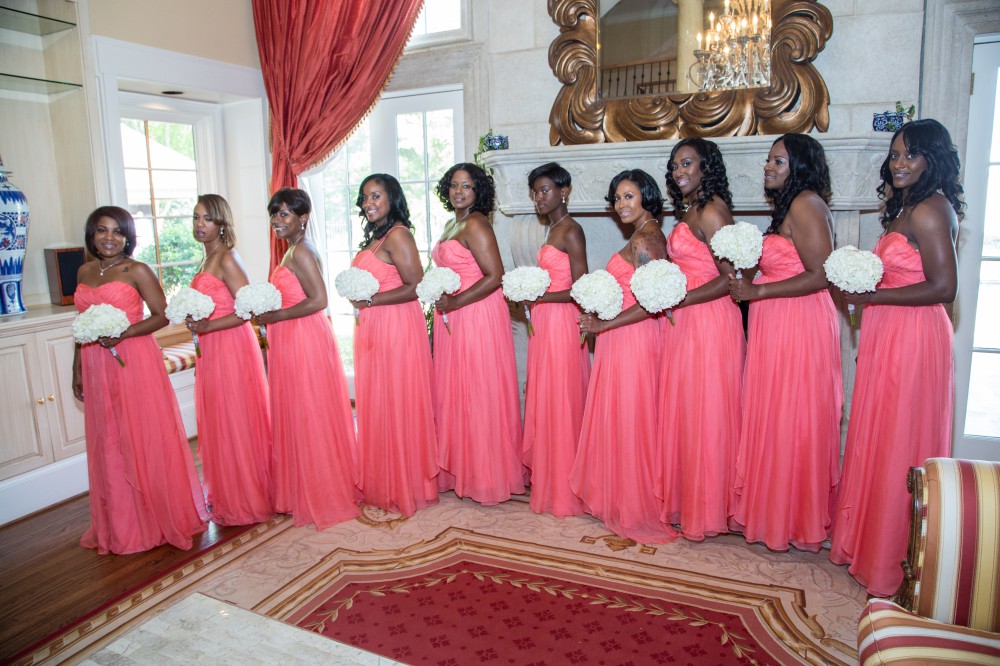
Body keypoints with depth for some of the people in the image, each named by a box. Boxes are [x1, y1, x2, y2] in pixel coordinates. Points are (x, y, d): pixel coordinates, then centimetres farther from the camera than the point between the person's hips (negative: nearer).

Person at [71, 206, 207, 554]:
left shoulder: (137, 271, -5)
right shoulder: (84, 272, 12)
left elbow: (162, 315, -8)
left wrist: (124, 333, -21)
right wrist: (77, 369, 15)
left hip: (135, 363, -6)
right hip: (97, 368, 6)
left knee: (145, 440, 1)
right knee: (108, 446, 11)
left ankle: (160, 516, 16)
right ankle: (120, 524, 26)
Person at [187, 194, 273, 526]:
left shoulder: (227, 259, -13)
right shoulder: (207, 259, 14)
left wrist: (207, 326, -21)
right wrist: (195, 321, 9)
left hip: (231, 348, -9)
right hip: (211, 350, 9)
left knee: (235, 421, 0)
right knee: (218, 422, 15)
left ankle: (246, 500, 14)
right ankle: (228, 496, 28)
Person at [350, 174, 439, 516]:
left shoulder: (398, 235, -11)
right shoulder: (374, 237, 17)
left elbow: (415, 287, -19)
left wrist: (369, 300, -16)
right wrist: (357, 296, 8)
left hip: (397, 330, -9)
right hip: (373, 332, 9)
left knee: (398, 406, -1)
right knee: (376, 407, 13)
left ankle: (406, 487, 12)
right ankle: (381, 484, 25)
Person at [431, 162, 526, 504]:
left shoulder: (475, 224, -12)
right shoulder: (453, 224, 17)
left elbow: (495, 276, -19)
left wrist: (455, 302, -19)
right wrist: (441, 302, 10)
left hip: (477, 317, -9)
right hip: (453, 319, 9)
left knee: (478, 392, -2)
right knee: (454, 391, 13)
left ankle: (487, 474, 12)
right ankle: (459, 467, 26)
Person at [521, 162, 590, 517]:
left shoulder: (571, 230, -11)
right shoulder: (553, 228, 16)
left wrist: (538, 297, -16)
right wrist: (528, 292, 7)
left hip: (561, 324, -9)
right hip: (545, 322, 9)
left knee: (561, 402, -2)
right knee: (545, 401, 14)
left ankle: (563, 490, 11)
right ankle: (548, 480, 26)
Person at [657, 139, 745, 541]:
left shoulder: (711, 211, -12)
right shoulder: (688, 211, 16)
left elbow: (729, 279, -17)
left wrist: (676, 301, -18)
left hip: (708, 323, -9)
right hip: (684, 324, 10)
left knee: (705, 414, 0)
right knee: (682, 412, 13)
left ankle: (706, 510, 14)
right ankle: (684, 502, 25)